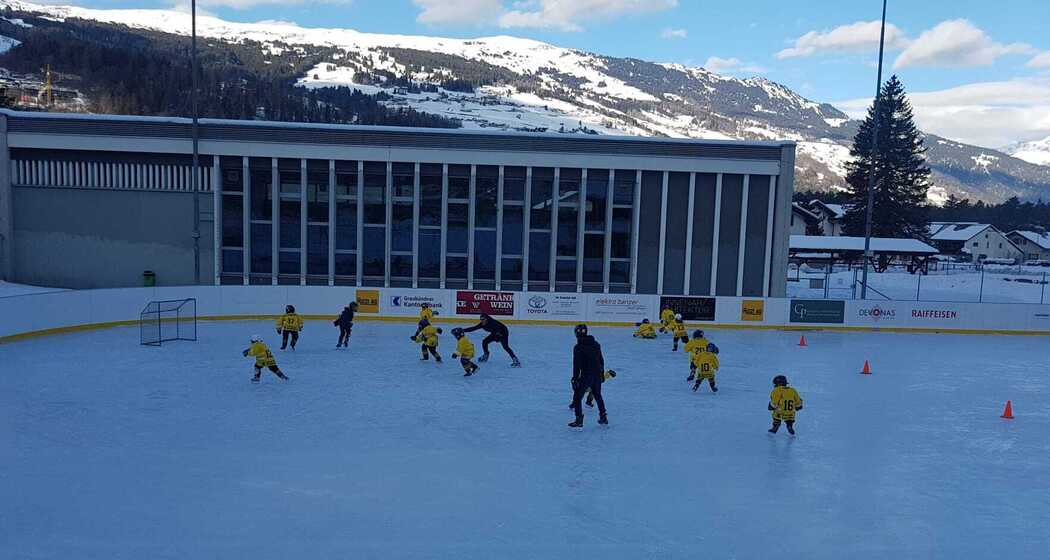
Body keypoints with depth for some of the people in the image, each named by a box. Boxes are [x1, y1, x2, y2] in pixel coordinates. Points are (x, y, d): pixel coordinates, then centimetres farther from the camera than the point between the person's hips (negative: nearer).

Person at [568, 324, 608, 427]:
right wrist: (602, 373, 24)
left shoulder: (578, 347, -13)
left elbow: (577, 365, -15)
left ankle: (579, 420, -2)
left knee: (577, 397, 3)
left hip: (586, 376, -7)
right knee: (597, 395, 24)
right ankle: (603, 417, 30)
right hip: (597, 375, 7)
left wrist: (575, 378, -12)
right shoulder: (596, 344, 8)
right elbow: (601, 360, 14)